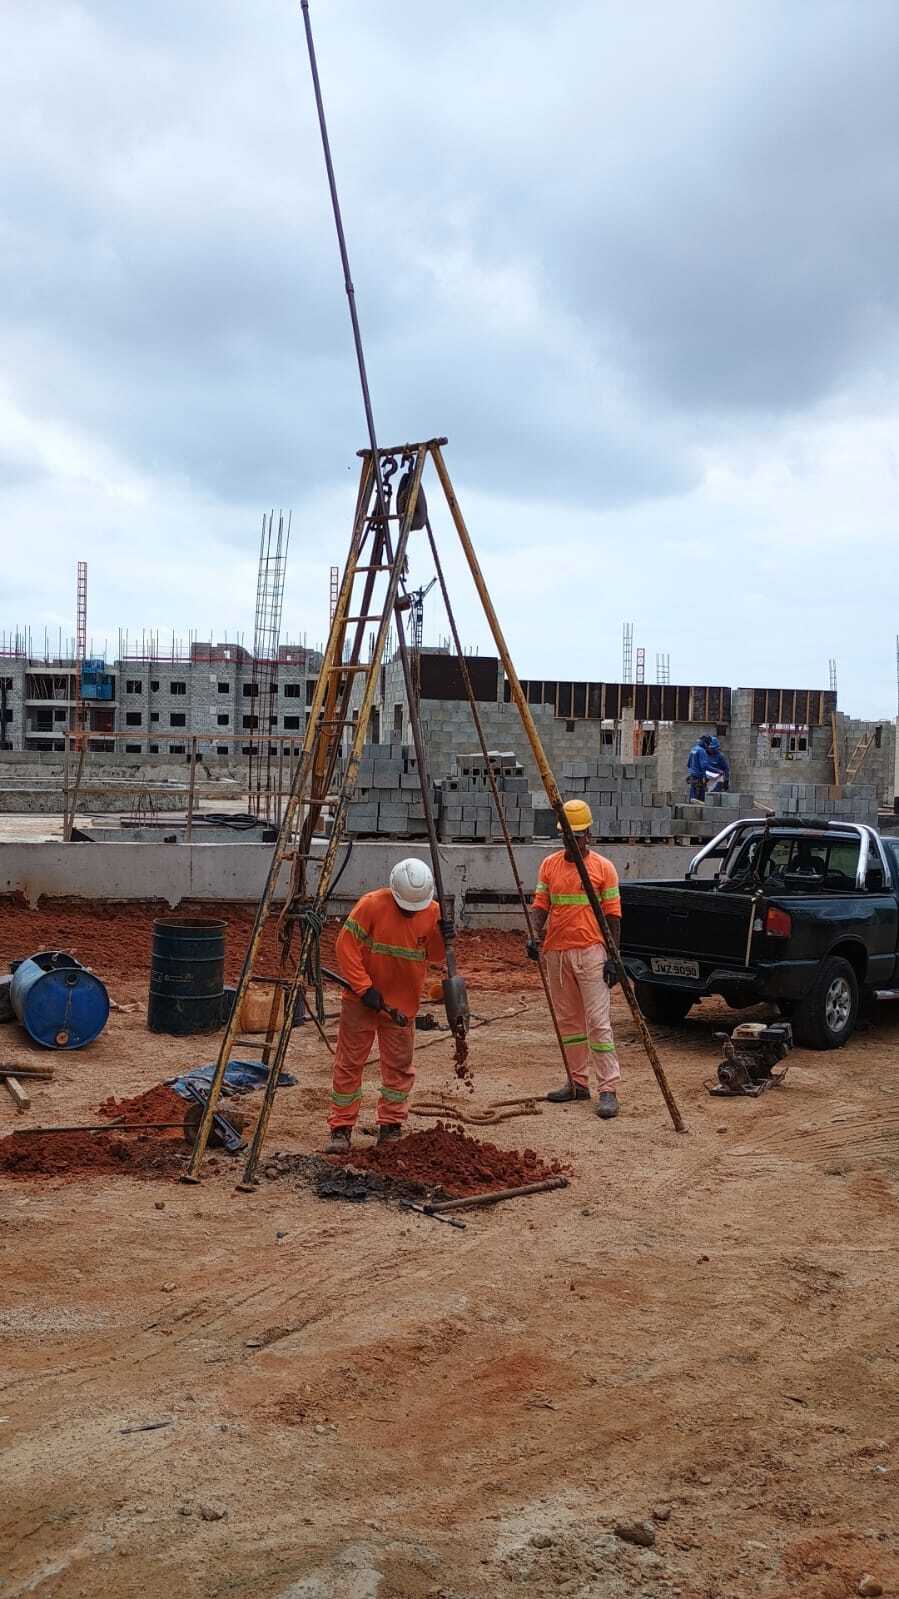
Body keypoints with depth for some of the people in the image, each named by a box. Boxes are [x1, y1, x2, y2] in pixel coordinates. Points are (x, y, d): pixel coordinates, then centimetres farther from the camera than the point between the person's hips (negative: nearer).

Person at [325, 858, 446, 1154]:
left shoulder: (432, 912, -6)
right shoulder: (371, 905, -18)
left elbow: (435, 955, 0)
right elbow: (346, 945, -16)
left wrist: (443, 933, -22)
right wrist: (364, 988, -19)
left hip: (403, 1003, 3)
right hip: (362, 1000, -3)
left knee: (399, 1065, 9)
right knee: (349, 1063, 2)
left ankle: (391, 1127, 22)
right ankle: (341, 1128, 11)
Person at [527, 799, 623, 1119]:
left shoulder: (603, 867, -2)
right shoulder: (550, 865, 8)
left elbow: (613, 915, -1)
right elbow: (540, 905, 6)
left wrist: (612, 957, -6)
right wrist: (537, 935, -12)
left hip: (591, 953, -5)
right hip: (556, 952, 5)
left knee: (598, 1021, -7)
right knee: (568, 1020, 12)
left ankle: (608, 1089, -7)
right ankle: (578, 1082, 22)